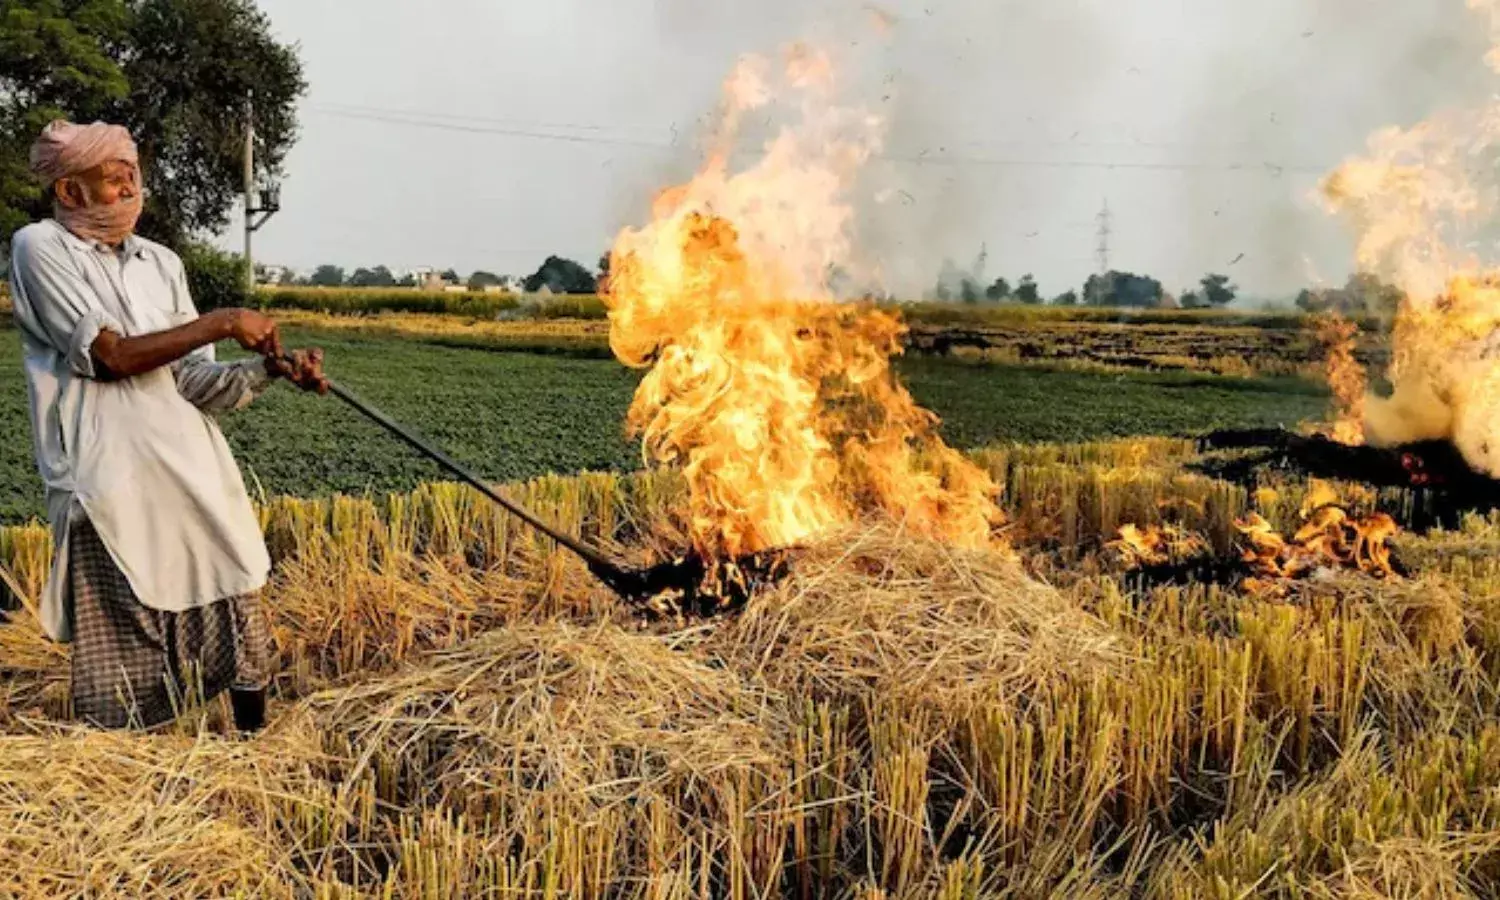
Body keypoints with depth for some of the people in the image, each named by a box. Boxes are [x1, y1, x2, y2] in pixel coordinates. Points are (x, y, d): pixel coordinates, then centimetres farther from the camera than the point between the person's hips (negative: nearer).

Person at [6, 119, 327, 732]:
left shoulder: (162, 263, 14)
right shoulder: (40, 248, -1)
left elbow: (194, 379, 9)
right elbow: (111, 356, -11)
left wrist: (270, 368, -8)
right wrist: (221, 324, -12)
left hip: (193, 471, 5)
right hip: (111, 485, -5)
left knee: (240, 614, 6)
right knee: (124, 645, 1)